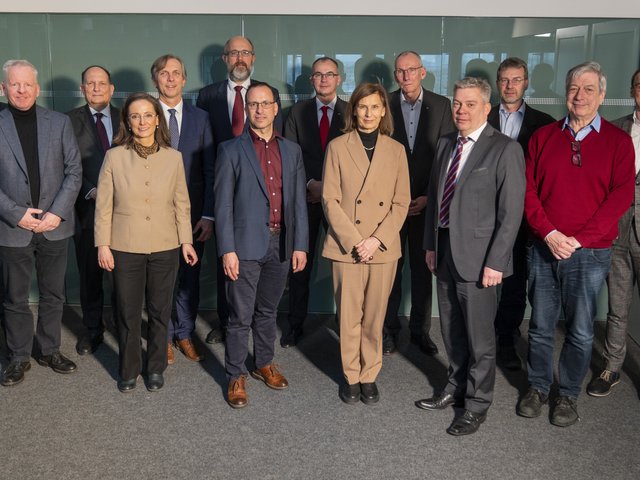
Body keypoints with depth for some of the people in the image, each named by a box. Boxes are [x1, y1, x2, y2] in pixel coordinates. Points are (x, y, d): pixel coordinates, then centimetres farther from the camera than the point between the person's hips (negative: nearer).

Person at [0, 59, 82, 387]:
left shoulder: (59, 123, 2)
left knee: (53, 295, 14)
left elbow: (74, 172, -1)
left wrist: (57, 213, -11)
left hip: (54, 226, 2)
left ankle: (50, 350, 30)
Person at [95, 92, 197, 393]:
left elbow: (182, 204, 5)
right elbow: (103, 205, -1)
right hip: (125, 247, -1)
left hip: (165, 247, 1)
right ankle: (128, 371, 27)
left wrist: (186, 240, 2)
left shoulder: (173, 158, 0)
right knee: (127, 314, 9)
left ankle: (155, 368, 29)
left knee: (160, 312, 11)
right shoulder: (114, 157, -4)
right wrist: (103, 245, -3)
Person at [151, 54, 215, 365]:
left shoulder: (200, 118, 4)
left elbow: (209, 169, 1)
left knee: (190, 277, 10)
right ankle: (165, 336, 23)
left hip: (193, 213, 2)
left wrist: (208, 215, -5)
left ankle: (184, 334, 26)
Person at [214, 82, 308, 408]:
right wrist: (227, 250, -12)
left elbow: (299, 201, 8)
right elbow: (223, 204, -5)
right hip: (246, 244, -3)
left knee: (268, 311, 17)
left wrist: (300, 244, 2)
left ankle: (265, 364, 33)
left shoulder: (292, 151, 10)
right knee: (241, 316, 2)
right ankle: (236, 377, 15)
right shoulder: (231, 150, -1)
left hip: (281, 244, 4)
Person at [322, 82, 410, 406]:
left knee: (374, 318, 8)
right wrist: (353, 240, -12)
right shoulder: (338, 147, 1)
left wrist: (377, 239, -10)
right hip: (346, 246, -1)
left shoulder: (396, 150, 6)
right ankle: (351, 376, 20)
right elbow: (330, 200, -3)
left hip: (383, 248, 1)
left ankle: (369, 376, 23)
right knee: (348, 316, 4)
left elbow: (401, 202, 3)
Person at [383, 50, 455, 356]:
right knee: (390, 268, 5)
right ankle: (389, 329, 18)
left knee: (423, 268, 8)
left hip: (426, 202, 1)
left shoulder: (441, 106, 2)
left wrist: (429, 197, -7)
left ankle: (420, 329, 21)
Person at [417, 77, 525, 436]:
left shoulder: (505, 149, -10)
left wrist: (495, 262, -16)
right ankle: (456, 387, 37)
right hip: (445, 252, 7)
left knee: (479, 336, 4)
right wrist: (431, 244, 13)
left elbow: (512, 211, -13)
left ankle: (477, 405, 21)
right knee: (452, 330, 19)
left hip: (478, 257, -6)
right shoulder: (446, 144, 11)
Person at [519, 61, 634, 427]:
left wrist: (578, 239, -13)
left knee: (581, 331, 6)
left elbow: (621, 196, -6)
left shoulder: (618, 141, 0)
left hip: (590, 253, -2)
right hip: (544, 248, 2)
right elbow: (528, 190, 2)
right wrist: (549, 234, -11)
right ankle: (538, 388, 28)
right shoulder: (543, 137, 6)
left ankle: (569, 395, 24)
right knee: (541, 325, 11)